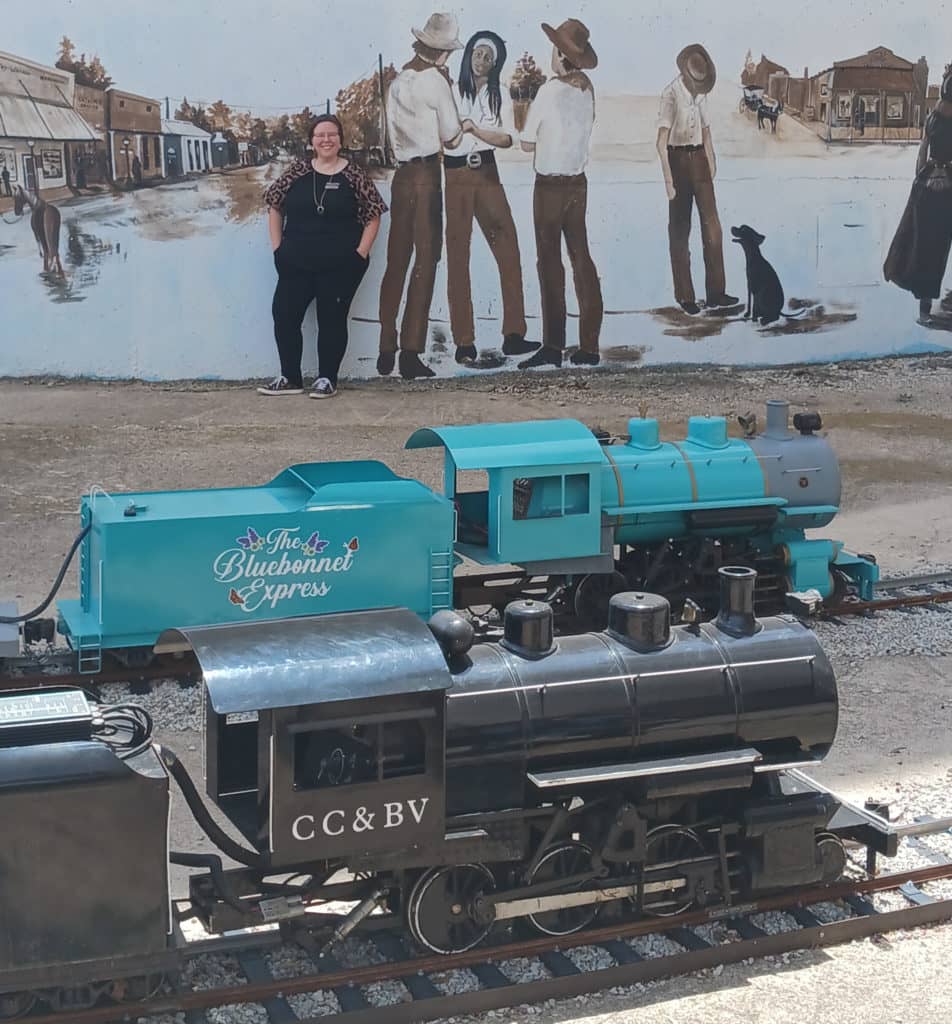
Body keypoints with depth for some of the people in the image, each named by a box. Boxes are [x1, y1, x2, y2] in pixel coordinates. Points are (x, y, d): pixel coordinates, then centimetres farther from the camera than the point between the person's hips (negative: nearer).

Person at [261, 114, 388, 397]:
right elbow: (274, 206, 10)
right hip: (296, 262, 3)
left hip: (340, 265, -3)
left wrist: (360, 254, -8)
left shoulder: (353, 174, -2)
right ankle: (290, 378, 14)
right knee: (284, 314, 2)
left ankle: (327, 379, 14)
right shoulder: (297, 171, 5)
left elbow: (373, 216, -1)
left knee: (332, 320, 4)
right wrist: (278, 247, 3)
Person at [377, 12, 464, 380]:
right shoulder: (435, 81, -6)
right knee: (424, 263, -4)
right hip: (426, 175, -6)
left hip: (402, 173, 6)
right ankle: (410, 353, -7)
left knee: (396, 262, 10)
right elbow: (452, 137, -2)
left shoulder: (398, 81, 13)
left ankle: (386, 350, 11)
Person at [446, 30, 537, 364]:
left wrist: (474, 129, -15)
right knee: (457, 256, -2)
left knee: (508, 249, -5)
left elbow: (507, 138, -1)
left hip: (487, 174, 3)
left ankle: (513, 334, -2)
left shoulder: (500, 94, 11)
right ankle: (463, 342, 0)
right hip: (455, 175, -3)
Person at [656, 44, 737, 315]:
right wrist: (668, 179, -22)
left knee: (712, 225, 3)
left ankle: (715, 293, 8)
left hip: (699, 160, 6)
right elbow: (661, 142, -18)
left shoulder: (699, 92, 8)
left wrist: (711, 162, 15)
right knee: (680, 229, 2)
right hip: (678, 160, -6)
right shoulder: (671, 94, -13)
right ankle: (685, 296, 9)